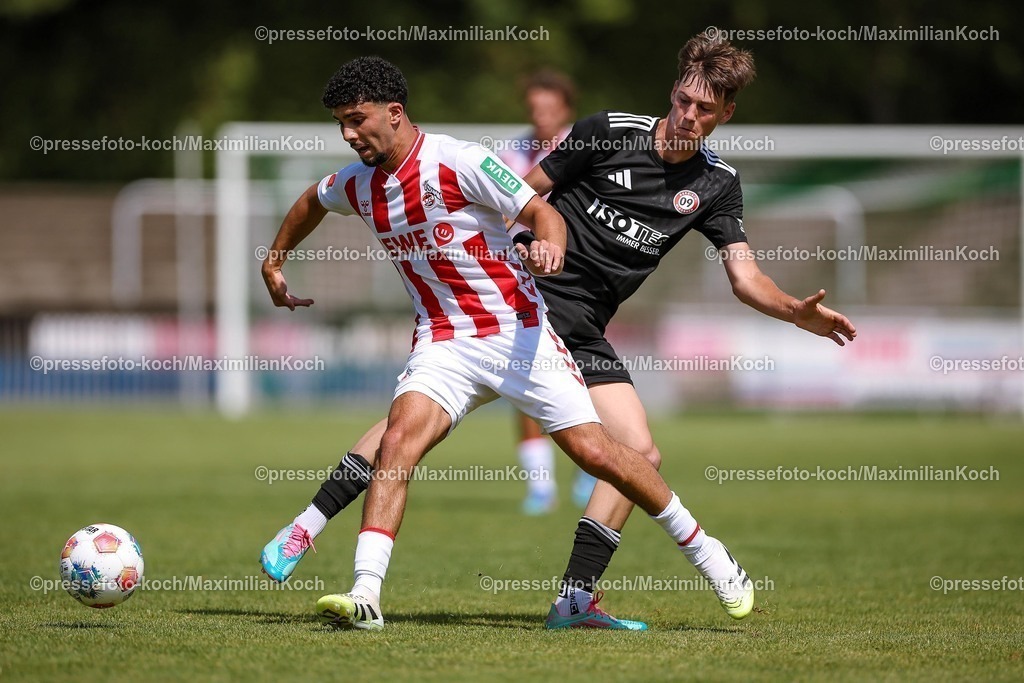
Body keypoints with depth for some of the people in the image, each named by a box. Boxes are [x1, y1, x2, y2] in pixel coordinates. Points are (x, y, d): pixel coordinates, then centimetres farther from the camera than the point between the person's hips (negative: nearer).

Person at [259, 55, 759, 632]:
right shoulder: (356, 185, 4)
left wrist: (550, 246, -38)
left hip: (519, 332, -4)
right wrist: (274, 263, 34)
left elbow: (543, 212, -17)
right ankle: (365, 595, -27)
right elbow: (312, 202, 28)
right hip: (444, 343, 4)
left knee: (596, 452, -6)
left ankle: (703, 549, 14)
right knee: (398, 442, -22)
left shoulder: (459, 162, -15)